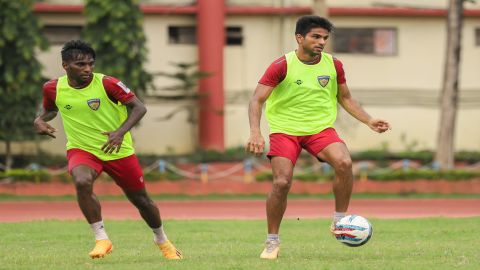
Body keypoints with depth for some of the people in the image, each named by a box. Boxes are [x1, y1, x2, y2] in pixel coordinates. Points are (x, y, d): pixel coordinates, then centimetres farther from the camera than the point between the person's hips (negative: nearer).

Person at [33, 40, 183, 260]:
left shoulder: (107, 84, -17)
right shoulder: (53, 89, -7)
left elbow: (139, 107, -15)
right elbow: (49, 109, 16)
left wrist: (121, 132, -31)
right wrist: (39, 120, -8)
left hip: (117, 150, -1)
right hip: (81, 150, 1)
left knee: (140, 199, 11)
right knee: (82, 182, -34)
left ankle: (161, 239, 41)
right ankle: (101, 239, -20)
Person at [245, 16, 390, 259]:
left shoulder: (333, 65, 0)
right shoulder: (282, 66, -12)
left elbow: (345, 98, 16)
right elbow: (257, 100, -14)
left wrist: (369, 121, 5)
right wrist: (255, 133, -29)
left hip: (321, 128, 3)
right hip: (285, 129, -2)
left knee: (344, 163, -25)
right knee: (281, 183, -16)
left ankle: (339, 222, -8)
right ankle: (272, 242, 4)